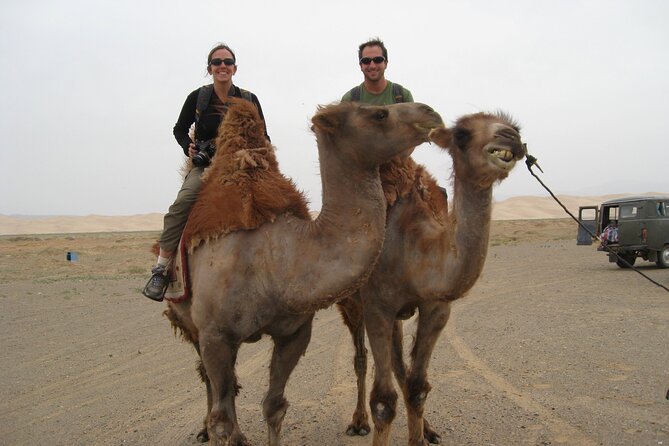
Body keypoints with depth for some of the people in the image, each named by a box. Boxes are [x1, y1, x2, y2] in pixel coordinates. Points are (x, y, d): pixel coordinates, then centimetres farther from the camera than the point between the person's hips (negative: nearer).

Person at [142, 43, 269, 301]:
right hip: (205, 165, -1)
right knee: (182, 203, -30)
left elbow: (263, 137, 13)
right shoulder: (198, 98, 5)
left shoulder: (249, 100, 7)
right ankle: (161, 269, -26)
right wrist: (188, 147, -2)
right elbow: (180, 129, 18)